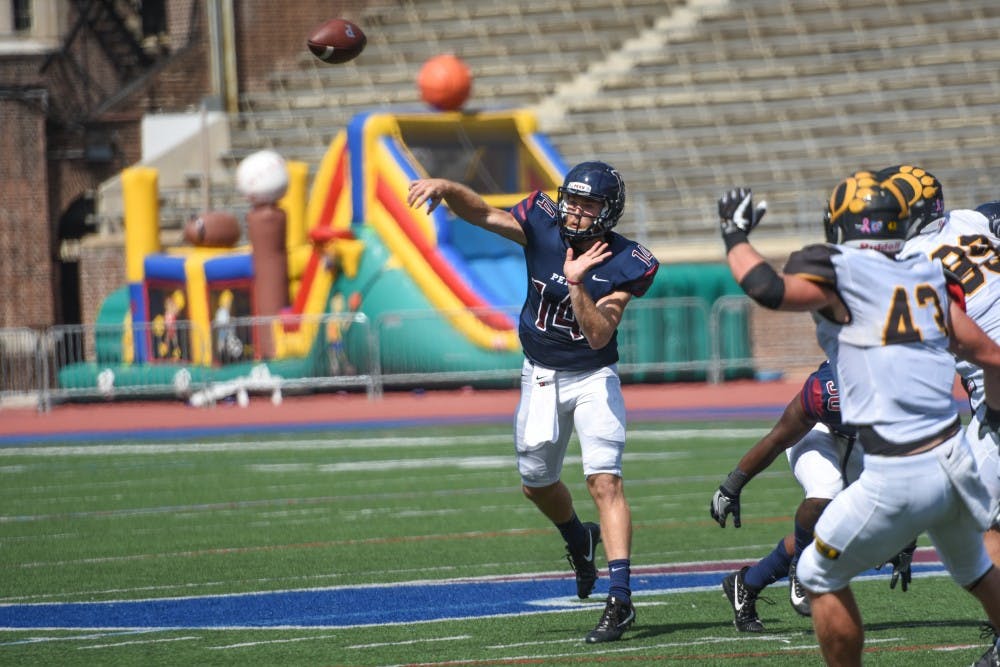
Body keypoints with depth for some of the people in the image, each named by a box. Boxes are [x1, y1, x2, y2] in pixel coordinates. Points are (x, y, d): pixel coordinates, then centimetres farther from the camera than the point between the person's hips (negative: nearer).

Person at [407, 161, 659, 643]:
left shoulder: (624, 266, -18)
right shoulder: (543, 226, -12)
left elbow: (600, 336, -24)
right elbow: (480, 213, -16)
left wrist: (577, 285, -36)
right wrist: (445, 187, -35)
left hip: (593, 377, -4)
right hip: (541, 376, 4)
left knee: (605, 481, -18)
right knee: (536, 483, 15)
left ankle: (619, 599, -21)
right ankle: (579, 540, 48)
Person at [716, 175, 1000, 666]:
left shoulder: (838, 274, -7)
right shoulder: (928, 276, 11)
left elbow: (768, 289, -24)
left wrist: (736, 236, -5)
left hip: (896, 479, -6)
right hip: (955, 457, 6)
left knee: (820, 576, 13)